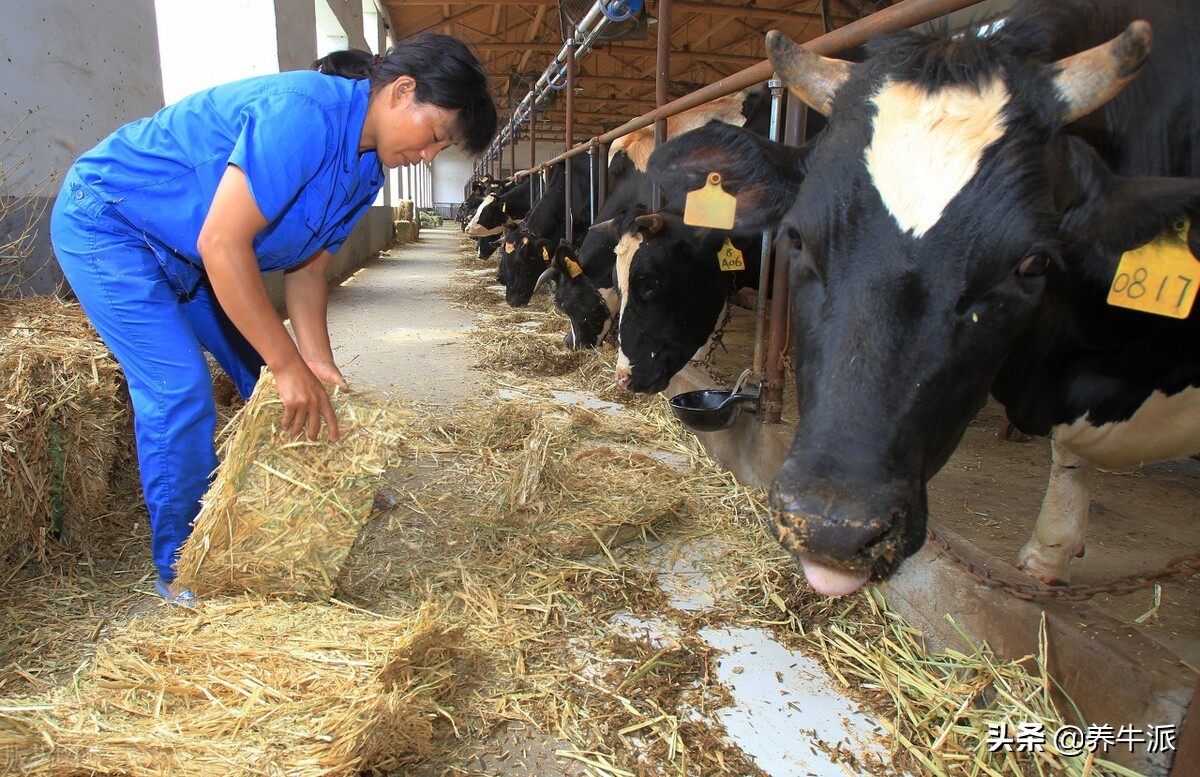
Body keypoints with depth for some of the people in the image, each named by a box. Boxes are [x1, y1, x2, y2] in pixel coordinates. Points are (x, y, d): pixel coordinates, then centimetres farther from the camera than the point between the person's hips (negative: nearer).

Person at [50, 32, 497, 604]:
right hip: (106, 219, -8)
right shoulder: (305, 113, -33)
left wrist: (316, 365, -11)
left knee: (266, 378, 8)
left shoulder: (366, 171, -3)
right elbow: (221, 243, -36)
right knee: (180, 390, -15)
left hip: (188, 254, 9)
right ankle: (179, 569, 2)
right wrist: (289, 364, -32)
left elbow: (306, 265, -1)